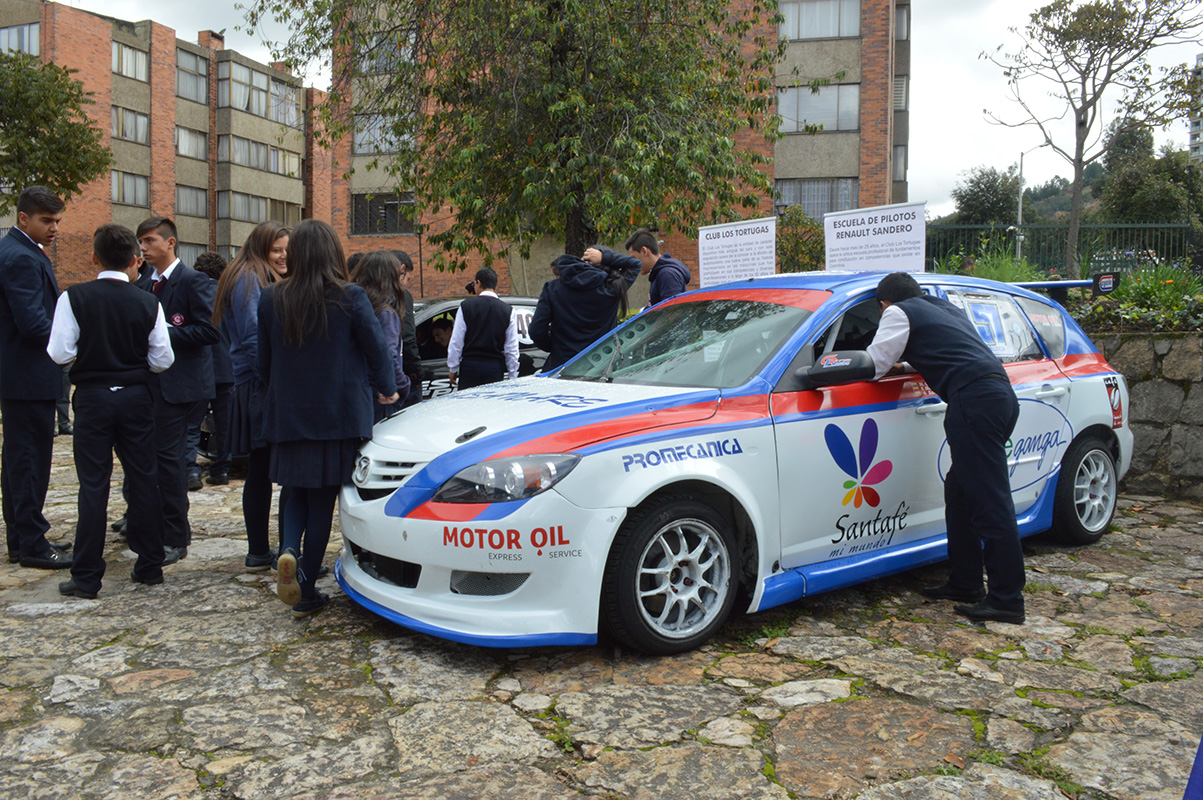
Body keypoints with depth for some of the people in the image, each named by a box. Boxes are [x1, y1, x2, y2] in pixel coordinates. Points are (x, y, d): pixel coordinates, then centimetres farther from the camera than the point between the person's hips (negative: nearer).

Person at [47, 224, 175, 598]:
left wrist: (86, 353, 10)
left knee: (93, 485, 3)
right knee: (144, 480, 10)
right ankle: (150, 566, 17)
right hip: (136, 398, 1)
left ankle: (86, 577, 8)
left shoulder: (74, 298, -9)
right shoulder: (148, 304, -5)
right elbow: (162, 360, -1)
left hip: (93, 398, -1)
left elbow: (60, 353, -10)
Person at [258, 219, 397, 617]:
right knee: (322, 499, 6)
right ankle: (306, 592, 10)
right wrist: (386, 389, 13)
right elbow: (377, 347, -4)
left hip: (289, 415, 3)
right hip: (338, 416, -2)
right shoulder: (350, 298, -10)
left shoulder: (271, 298, -1)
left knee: (300, 491, 19)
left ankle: (290, 550, -9)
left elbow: (264, 360, 7)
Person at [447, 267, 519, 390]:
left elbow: (455, 343, 0)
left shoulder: (466, 306, -3)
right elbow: (512, 349, 2)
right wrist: (512, 377, 10)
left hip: (470, 367, -1)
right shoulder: (506, 310, 1)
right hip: (495, 369, 1)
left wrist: (452, 369, 10)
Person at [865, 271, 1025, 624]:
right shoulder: (946, 308, 29)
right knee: (960, 493, 16)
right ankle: (965, 583, 23)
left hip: (975, 399, -9)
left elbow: (874, 365, 5)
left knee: (990, 502, -9)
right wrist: (905, 365, 43)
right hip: (1002, 393, 9)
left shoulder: (899, 313, 6)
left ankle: (1007, 599, -7)